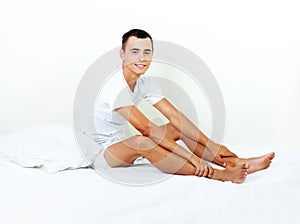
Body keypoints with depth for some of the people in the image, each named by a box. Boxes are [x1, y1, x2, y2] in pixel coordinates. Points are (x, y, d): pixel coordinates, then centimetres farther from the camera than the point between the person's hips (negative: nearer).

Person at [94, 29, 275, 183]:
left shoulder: (145, 82, -3)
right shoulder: (116, 88, -27)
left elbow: (175, 115, -8)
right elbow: (146, 128, -34)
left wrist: (211, 146, -16)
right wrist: (190, 156, -36)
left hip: (122, 141, 8)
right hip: (102, 149, -8)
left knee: (178, 127, -7)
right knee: (141, 142, -39)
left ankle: (234, 163, -16)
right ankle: (213, 174, -41)